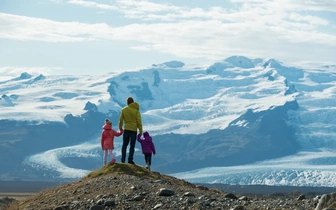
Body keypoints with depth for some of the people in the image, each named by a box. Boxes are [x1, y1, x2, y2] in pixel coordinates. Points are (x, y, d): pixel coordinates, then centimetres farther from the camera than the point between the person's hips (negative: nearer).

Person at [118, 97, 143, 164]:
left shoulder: (124, 110, 0)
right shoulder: (136, 110, -5)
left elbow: (121, 120, 5)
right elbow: (139, 121, -7)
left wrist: (120, 127, 22)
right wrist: (140, 130, -1)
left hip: (126, 129, 2)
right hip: (134, 130, -2)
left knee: (124, 144, 12)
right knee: (132, 145, 4)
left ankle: (123, 159, 6)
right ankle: (130, 159, -3)